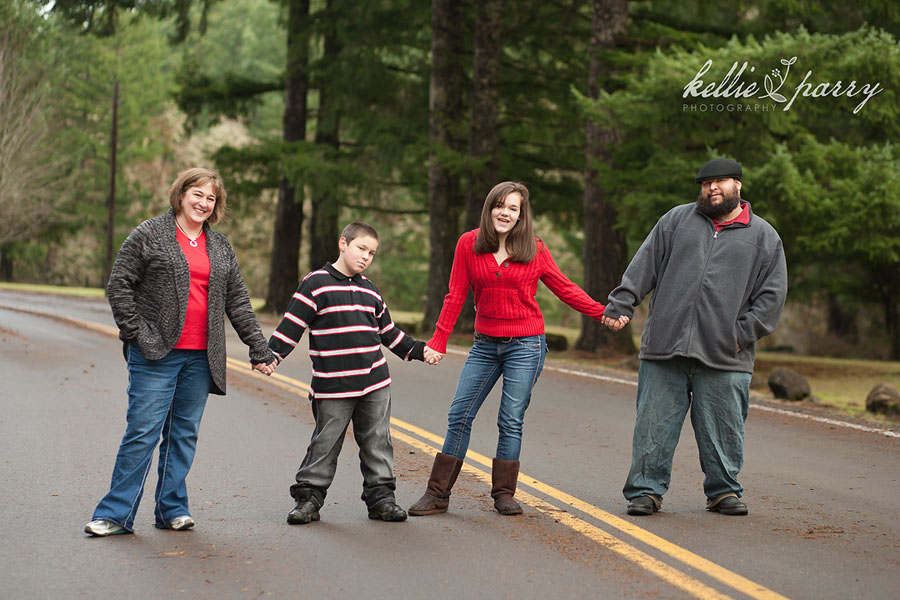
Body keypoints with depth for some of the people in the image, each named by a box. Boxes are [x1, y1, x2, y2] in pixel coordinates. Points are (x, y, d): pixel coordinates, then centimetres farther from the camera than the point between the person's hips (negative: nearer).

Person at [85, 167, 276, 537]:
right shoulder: (150, 235, 1)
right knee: (143, 433, -6)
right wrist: (136, 332, -9)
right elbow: (119, 285, -1)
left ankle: (172, 509, 17)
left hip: (200, 357, 5)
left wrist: (259, 349, 12)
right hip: (155, 354, -5)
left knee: (184, 434, 8)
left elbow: (238, 302, 17)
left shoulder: (220, 247, 15)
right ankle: (115, 514, 0)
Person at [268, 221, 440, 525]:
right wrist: (270, 356, -12)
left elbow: (388, 331, 25)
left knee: (377, 443, 7)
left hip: (375, 384, 5)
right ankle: (308, 496, 11)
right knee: (325, 444, 0)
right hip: (333, 386, -5)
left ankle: (380, 497, 15)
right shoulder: (316, 284, -4)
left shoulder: (369, 290, 14)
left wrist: (418, 350, 23)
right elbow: (292, 325, -6)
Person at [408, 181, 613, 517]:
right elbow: (455, 297, 1)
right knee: (459, 416, 1)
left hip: (525, 346, -2)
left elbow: (565, 289, 5)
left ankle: (504, 494, 12)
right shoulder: (469, 244, 0)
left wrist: (602, 312, -4)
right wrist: (437, 342, -3)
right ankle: (437, 494, 9)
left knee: (511, 421, -1)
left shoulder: (535, 250, -2)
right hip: (485, 345, 2)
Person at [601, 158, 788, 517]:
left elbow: (772, 293, 6)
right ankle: (645, 490, 11)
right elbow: (645, 264, 10)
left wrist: (744, 333, -4)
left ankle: (723, 490, 20)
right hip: (665, 348, 1)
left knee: (722, 431, 4)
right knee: (654, 423, 2)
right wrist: (621, 304, -1)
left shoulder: (764, 237, 9)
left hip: (724, 357, -1)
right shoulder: (677, 220, 13)